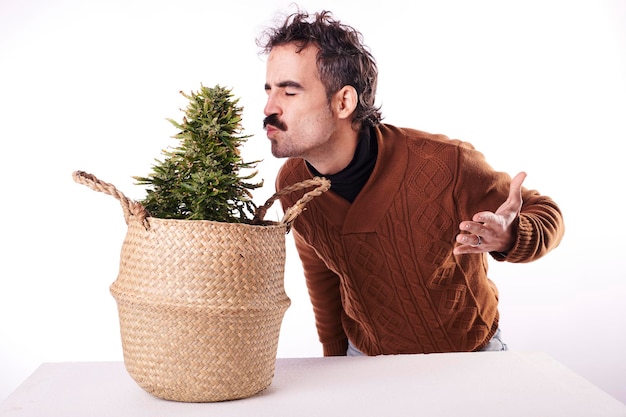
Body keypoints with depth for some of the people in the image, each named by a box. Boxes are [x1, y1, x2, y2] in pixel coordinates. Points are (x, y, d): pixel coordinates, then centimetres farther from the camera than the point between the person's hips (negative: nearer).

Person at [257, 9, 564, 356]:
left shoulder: (445, 163, -28)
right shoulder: (292, 184, -13)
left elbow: (547, 214, -13)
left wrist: (507, 238, -36)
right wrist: (334, 362, 11)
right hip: (366, 356, 1)